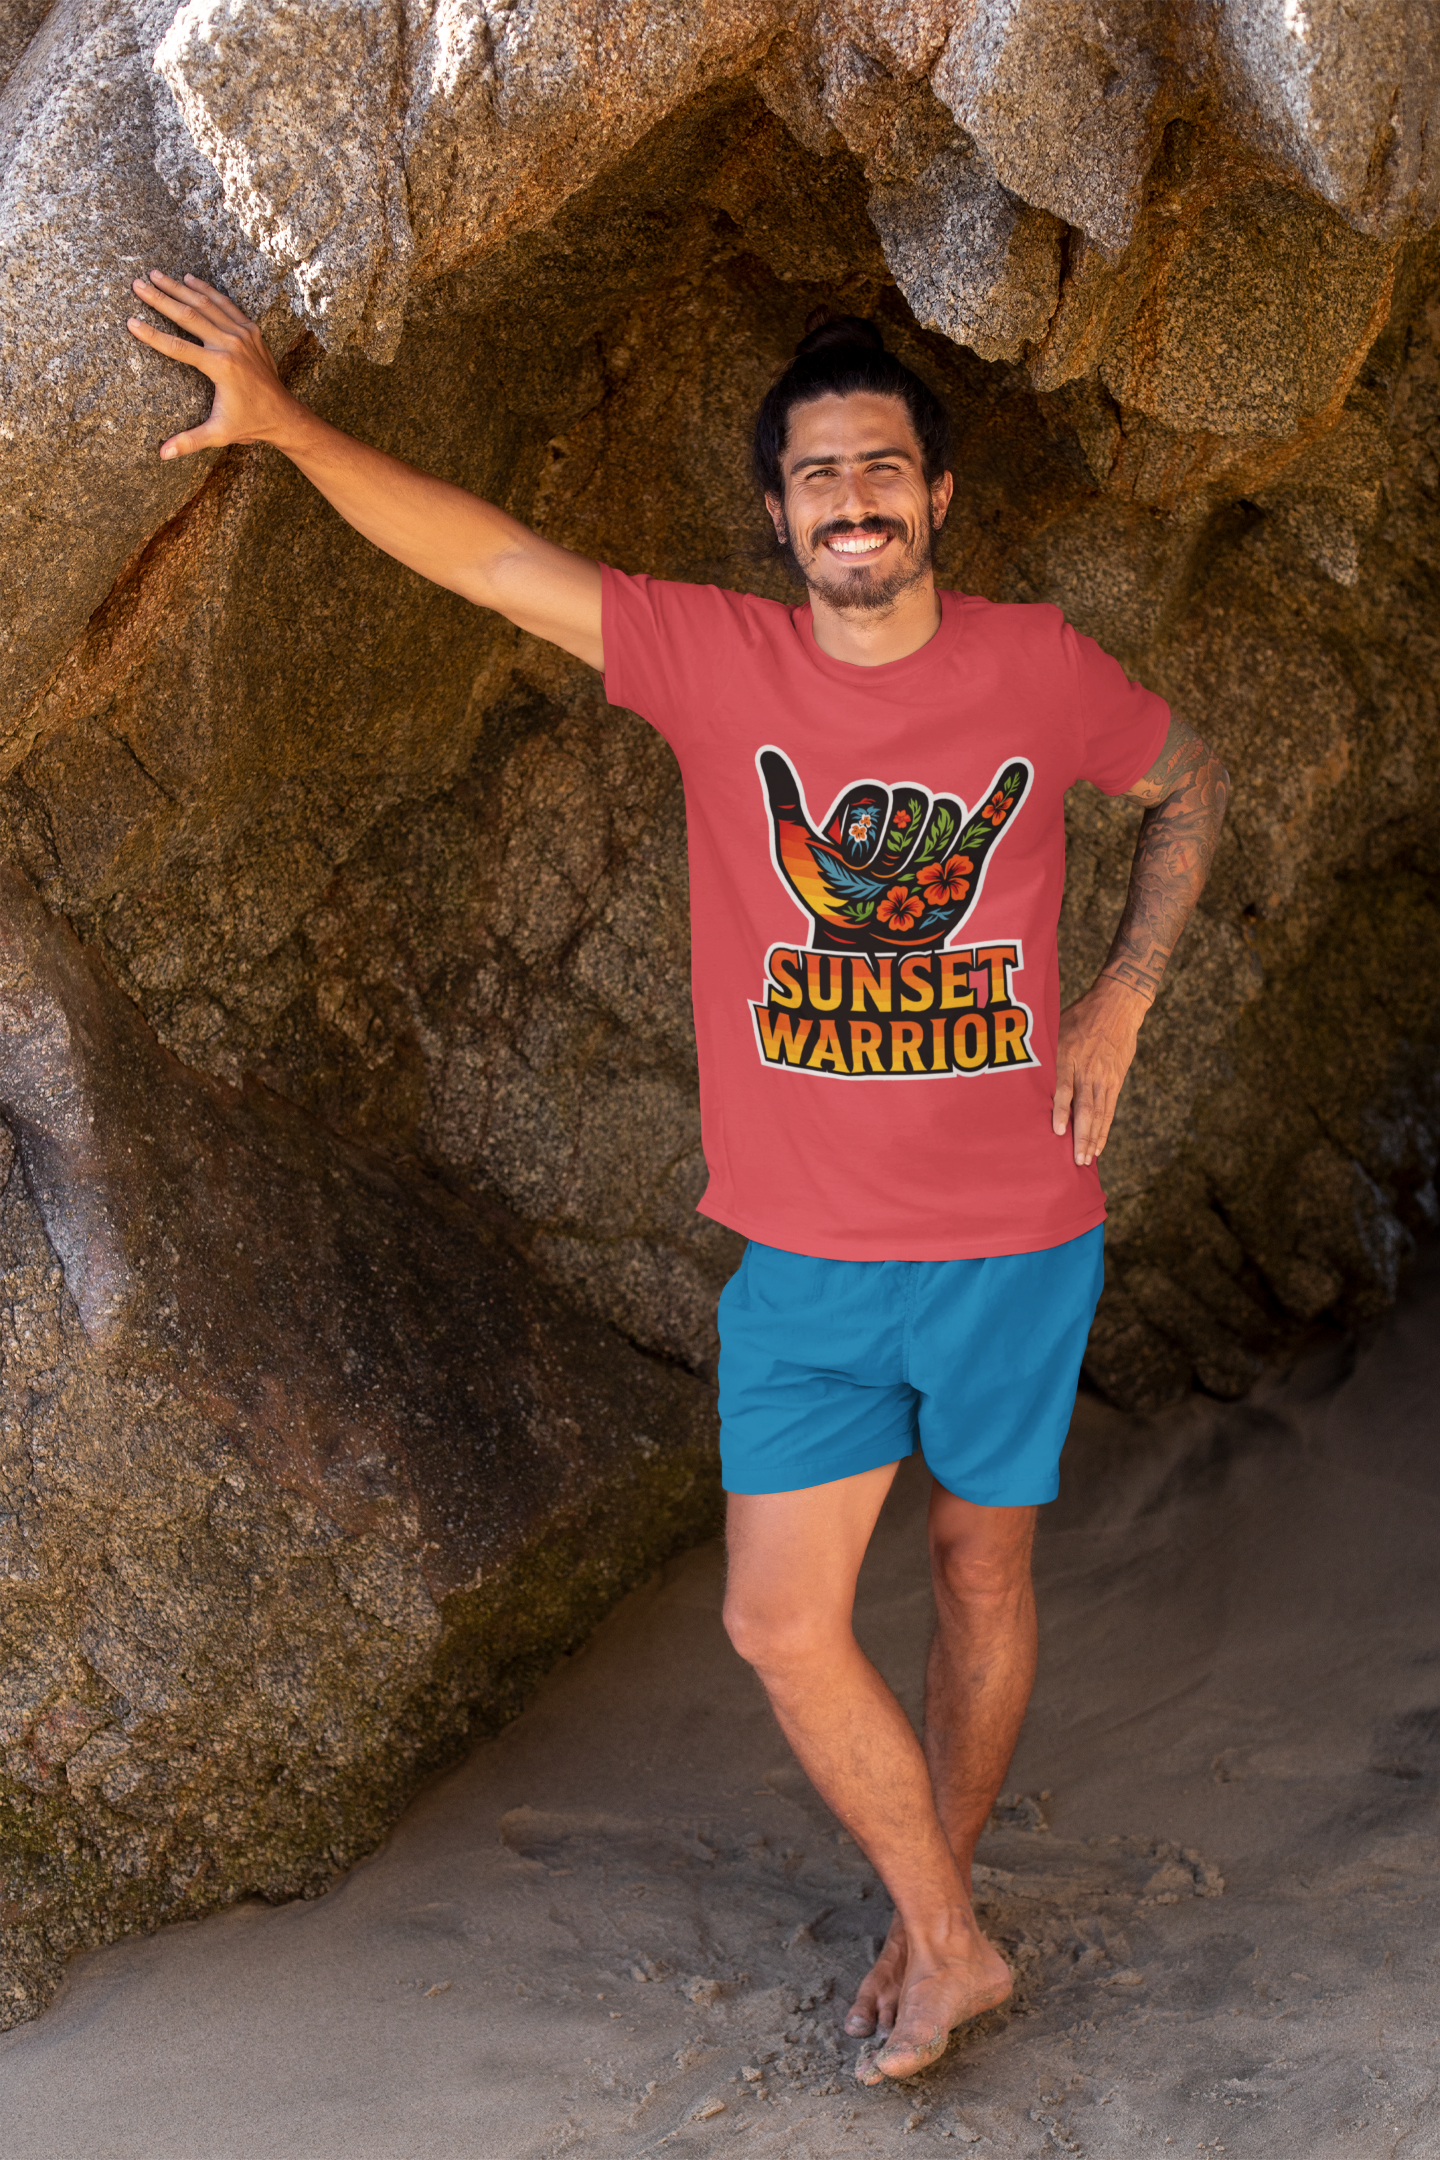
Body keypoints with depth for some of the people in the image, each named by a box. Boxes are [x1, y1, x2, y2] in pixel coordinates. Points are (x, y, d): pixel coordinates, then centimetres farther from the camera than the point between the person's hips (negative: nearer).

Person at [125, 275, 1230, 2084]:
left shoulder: (1033, 666, -3)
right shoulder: (717, 658, -4)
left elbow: (1188, 783, 14)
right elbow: (494, 560, -8)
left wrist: (1122, 1000, 4)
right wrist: (287, 425, -20)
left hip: (1014, 1250, 0)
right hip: (808, 1258, 1)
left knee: (979, 1573, 14)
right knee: (782, 1623, 0)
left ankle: (933, 1920, 37)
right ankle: (949, 1945, 22)